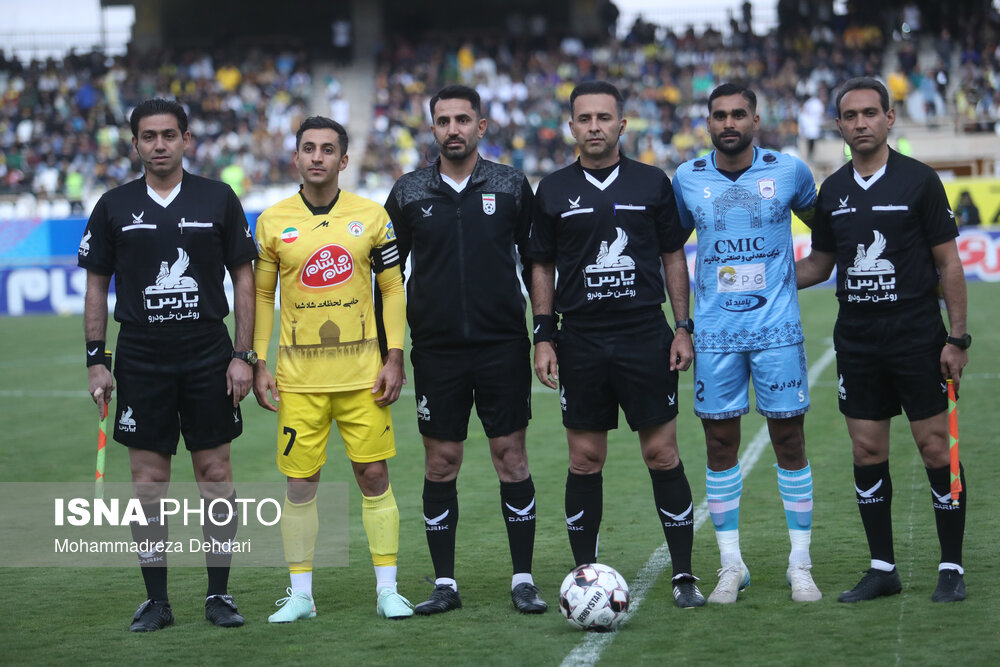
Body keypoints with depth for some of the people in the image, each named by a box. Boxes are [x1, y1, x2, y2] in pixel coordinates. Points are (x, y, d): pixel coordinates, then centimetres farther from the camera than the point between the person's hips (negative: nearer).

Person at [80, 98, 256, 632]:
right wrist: (95, 361, 2)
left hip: (208, 356, 0)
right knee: (148, 478, 1)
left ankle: (219, 593, 10)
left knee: (215, 472, 1)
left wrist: (243, 356, -2)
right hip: (140, 360, 1)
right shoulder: (114, 206, 5)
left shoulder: (219, 200, 3)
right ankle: (156, 599, 10)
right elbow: (97, 286, 9)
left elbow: (243, 279, 5)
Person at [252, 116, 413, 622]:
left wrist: (394, 359, -1)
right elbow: (261, 296, 9)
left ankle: (387, 590, 10)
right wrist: (258, 365, 3)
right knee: (300, 483, 2)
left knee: (374, 475, 1)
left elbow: (393, 289, 6)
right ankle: (300, 595, 12)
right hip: (298, 376, 0)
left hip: (363, 372, 0)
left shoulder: (372, 216, 2)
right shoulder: (273, 222, 3)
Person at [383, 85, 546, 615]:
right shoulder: (409, 193, 5)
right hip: (436, 349, 1)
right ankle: (444, 584, 11)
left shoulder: (511, 186, 3)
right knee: (440, 463, 3)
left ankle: (523, 580, 7)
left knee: (511, 457, -1)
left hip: (503, 346, -1)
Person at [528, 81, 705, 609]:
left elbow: (673, 256, 9)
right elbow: (542, 268, 10)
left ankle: (684, 575, 5)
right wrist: (542, 336, 2)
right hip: (581, 342, 1)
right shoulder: (553, 190, 6)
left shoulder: (652, 184, 5)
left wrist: (683, 328, 2)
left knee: (662, 453, -2)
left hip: (646, 337, -1)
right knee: (585, 459, 3)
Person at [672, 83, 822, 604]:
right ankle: (730, 565, 12)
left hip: (778, 329, -1)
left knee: (789, 441, 0)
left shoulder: (789, 171, 0)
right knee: (720, 444, 3)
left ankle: (800, 563, 9)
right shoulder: (687, 179, 3)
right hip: (714, 332, 1)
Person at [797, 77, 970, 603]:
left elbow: (949, 263, -4)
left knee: (935, 449, -2)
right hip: (856, 339, 4)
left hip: (916, 337, -4)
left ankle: (951, 569, 8)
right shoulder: (832, 190, 8)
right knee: (867, 454, 5)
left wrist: (957, 337, -9)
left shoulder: (919, 181, -5)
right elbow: (819, 263, 17)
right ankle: (882, 569, 14)